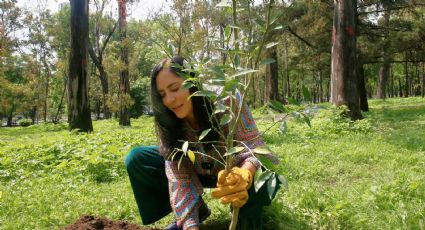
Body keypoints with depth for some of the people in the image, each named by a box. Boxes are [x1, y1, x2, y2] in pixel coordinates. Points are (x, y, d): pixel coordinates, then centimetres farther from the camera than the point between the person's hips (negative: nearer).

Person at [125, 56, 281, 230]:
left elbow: (254, 147, -32)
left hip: (236, 171, -3)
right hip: (202, 173, 4)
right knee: (136, 159, -13)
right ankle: (192, 211, 2)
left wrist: (244, 176, -56)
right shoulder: (168, 122, -20)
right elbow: (179, 176, -23)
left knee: (257, 176, -40)